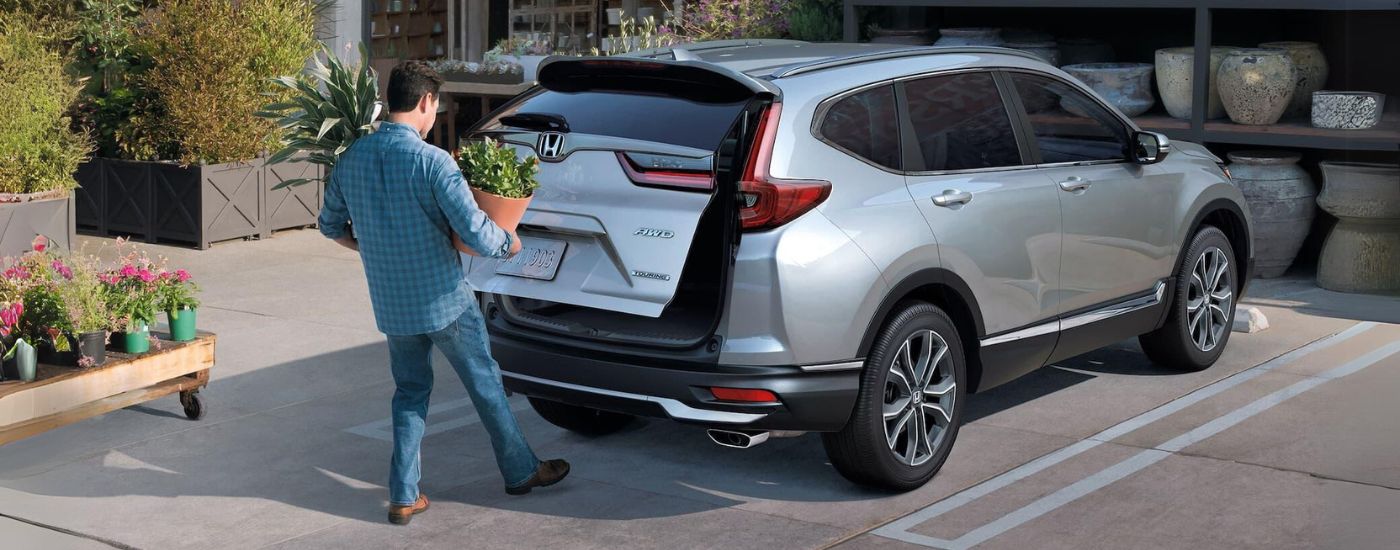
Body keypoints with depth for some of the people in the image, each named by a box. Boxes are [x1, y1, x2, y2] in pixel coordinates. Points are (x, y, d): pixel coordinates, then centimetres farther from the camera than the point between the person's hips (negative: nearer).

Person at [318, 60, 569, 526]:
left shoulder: (351, 158, -1)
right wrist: (507, 243, -2)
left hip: (391, 304, 5)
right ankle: (520, 471, 29)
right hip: (444, 299, -5)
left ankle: (404, 496, 14)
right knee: (485, 385, 13)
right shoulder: (431, 161, -21)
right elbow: (475, 231, -23)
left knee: (410, 392, 18)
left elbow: (331, 224, 13)